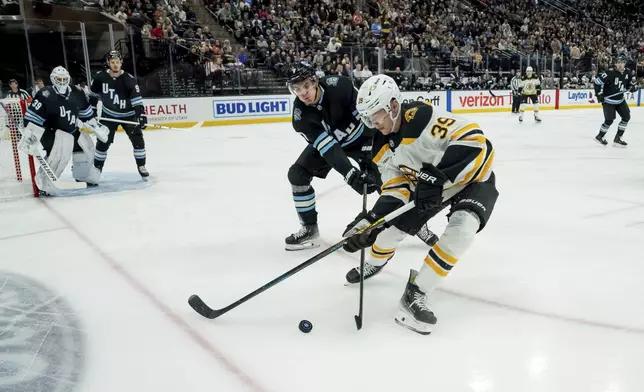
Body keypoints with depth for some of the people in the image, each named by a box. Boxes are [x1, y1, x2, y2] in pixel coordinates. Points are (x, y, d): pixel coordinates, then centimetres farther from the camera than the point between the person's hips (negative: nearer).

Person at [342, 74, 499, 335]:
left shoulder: (422, 119, -35)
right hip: (431, 186, 7)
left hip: (473, 178, -6)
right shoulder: (383, 147, -10)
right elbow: (395, 187, -12)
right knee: (392, 222, 6)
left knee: (461, 229, -31)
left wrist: (436, 177, -45)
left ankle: (415, 294, -20)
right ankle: (374, 264, 39)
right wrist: (371, 220, -26)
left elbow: (475, 142, -41)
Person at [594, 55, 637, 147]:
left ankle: (618, 138, 12)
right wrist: (599, 93, -17)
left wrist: (633, 87, -11)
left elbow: (630, 84, 12)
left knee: (626, 117, 2)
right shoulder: (610, 73, -21)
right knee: (609, 120, -10)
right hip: (608, 100, -7)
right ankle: (600, 136, 15)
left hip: (620, 99, 7)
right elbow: (598, 81, -18)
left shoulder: (628, 73, -2)